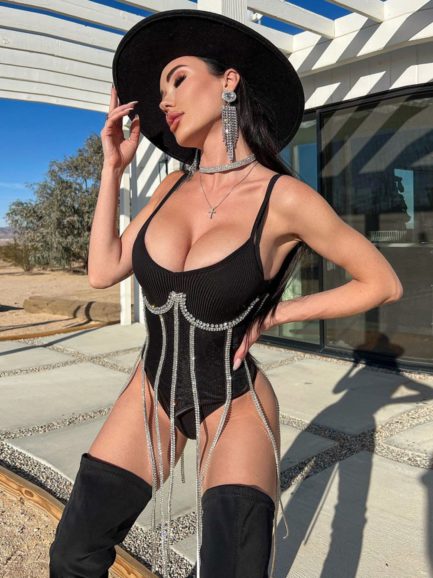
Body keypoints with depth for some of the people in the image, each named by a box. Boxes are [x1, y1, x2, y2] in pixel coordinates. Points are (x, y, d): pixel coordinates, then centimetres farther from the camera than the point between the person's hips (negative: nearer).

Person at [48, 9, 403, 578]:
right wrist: (113, 167, -2)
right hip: (151, 393, 5)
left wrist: (275, 314, -9)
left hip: (233, 406, -4)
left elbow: (384, 283, -9)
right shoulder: (173, 187, -1)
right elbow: (103, 271, -2)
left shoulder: (285, 198, -17)